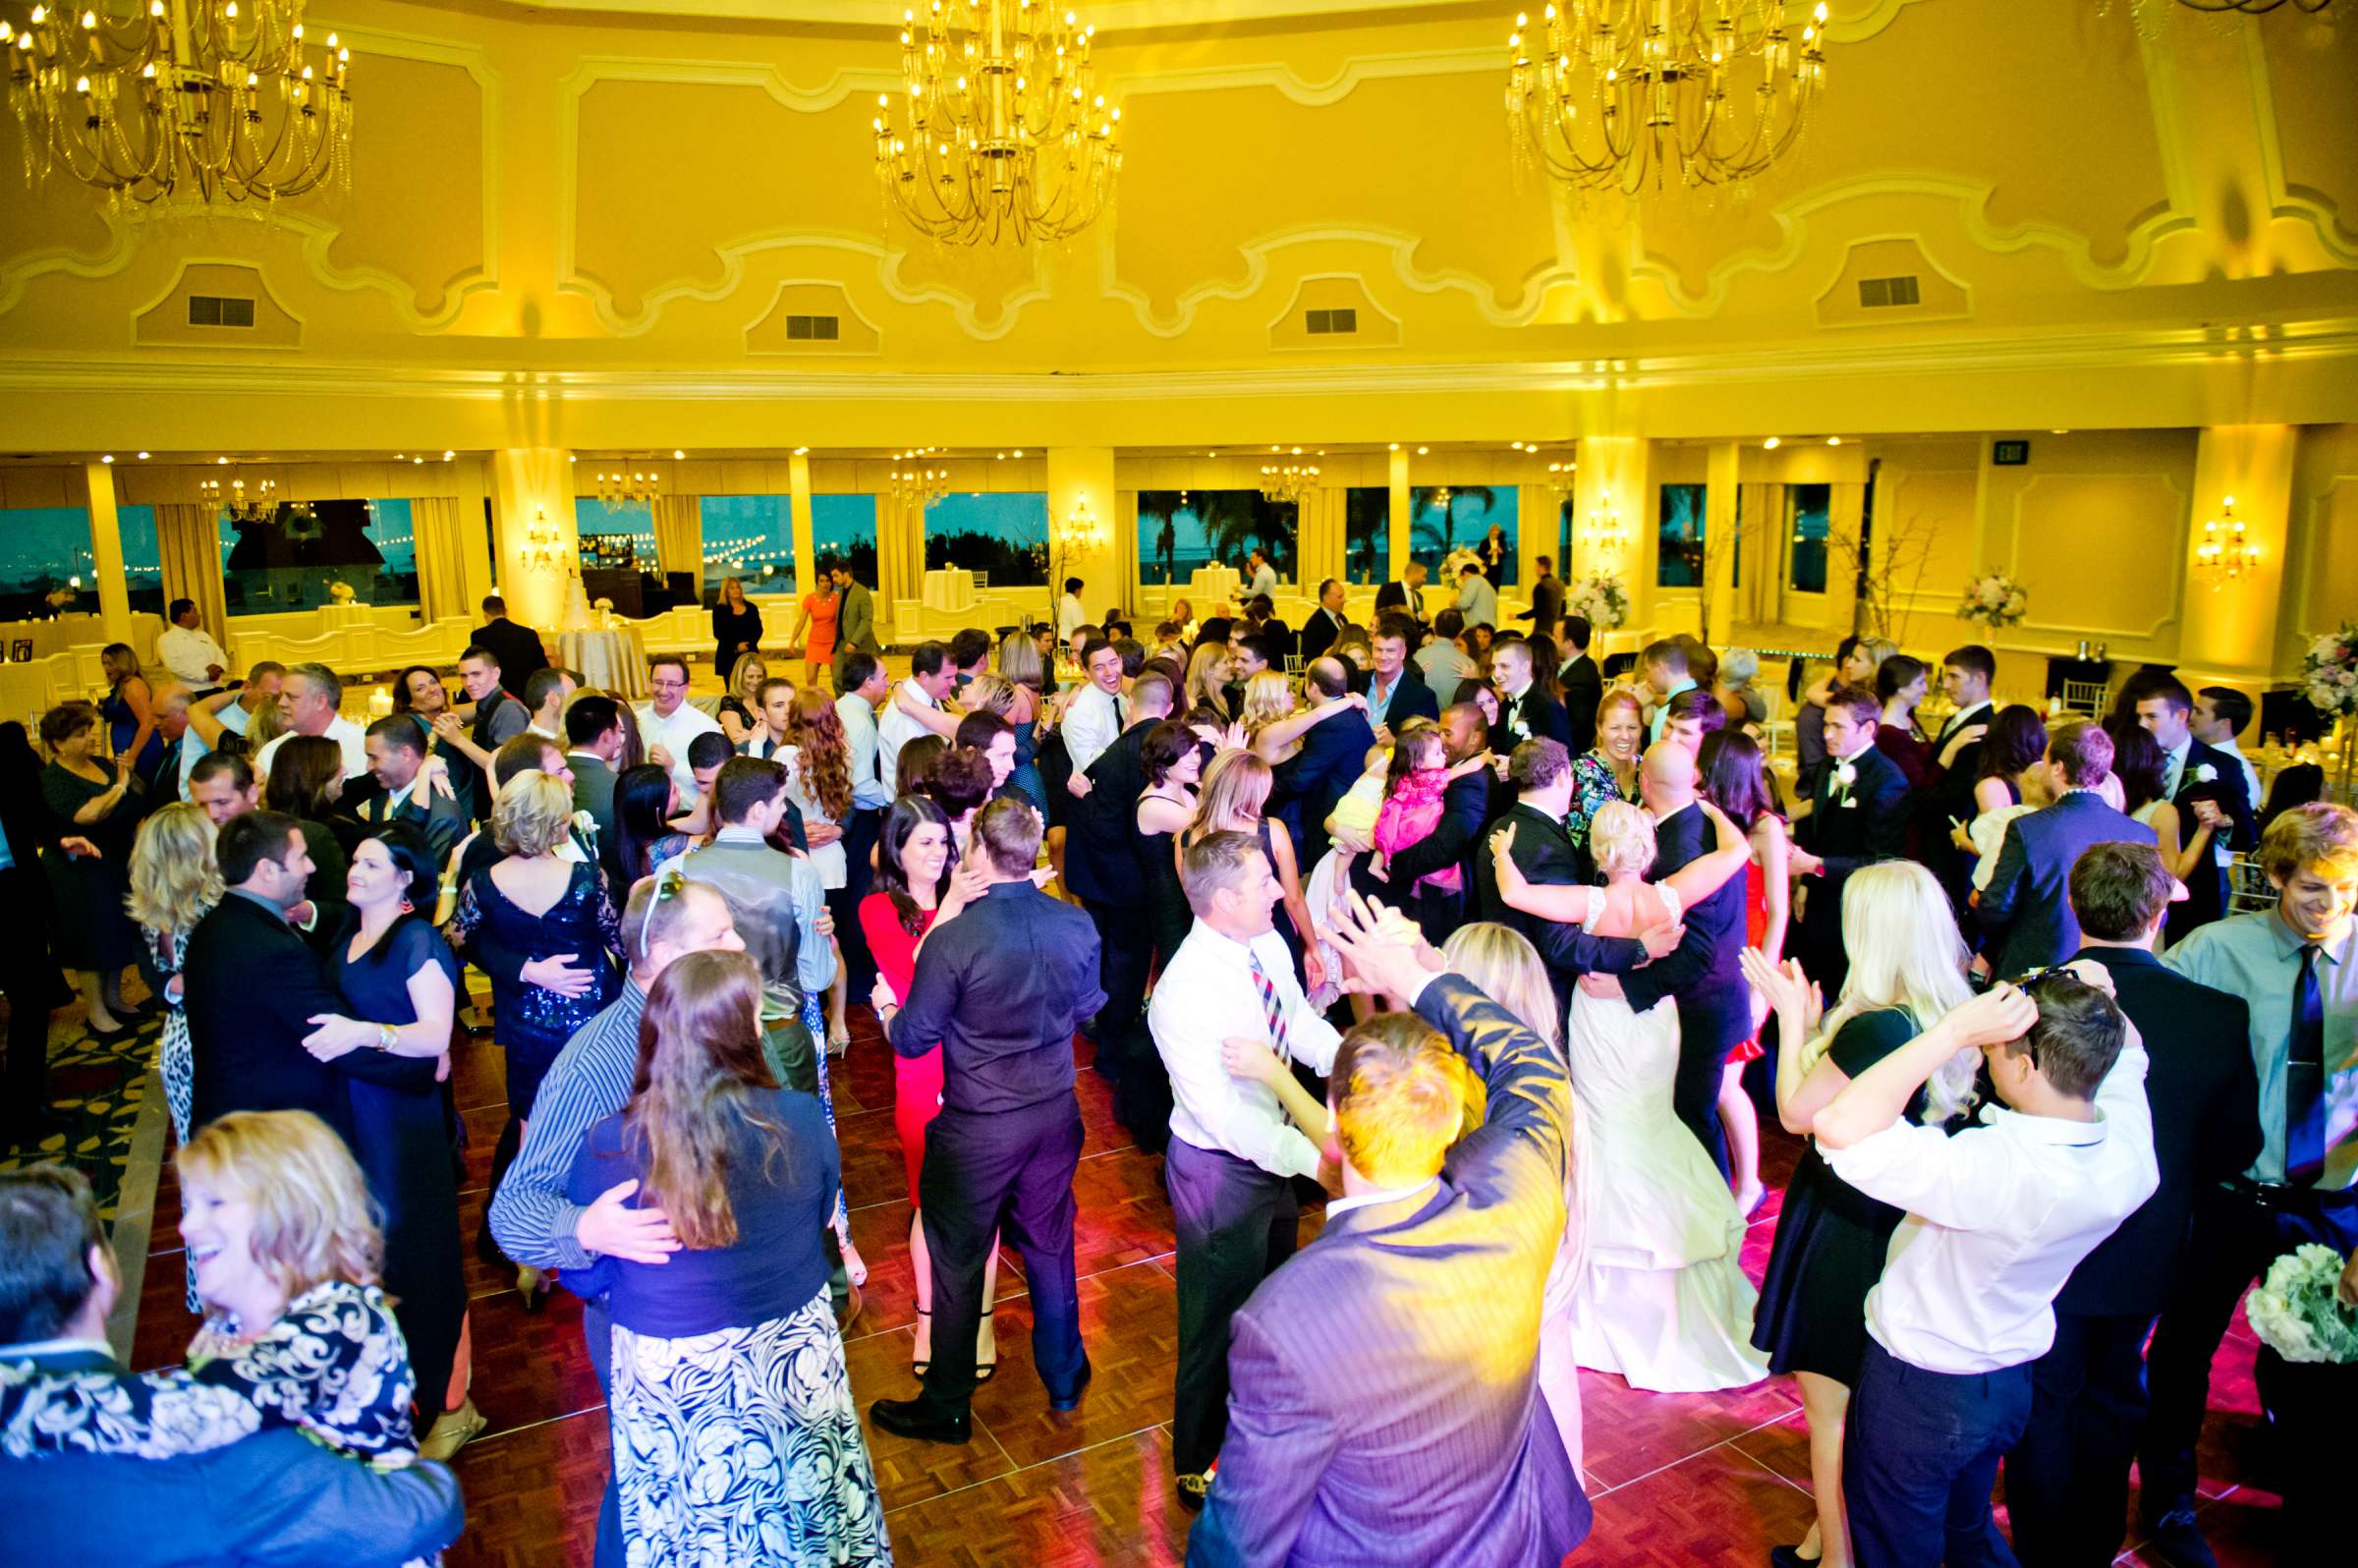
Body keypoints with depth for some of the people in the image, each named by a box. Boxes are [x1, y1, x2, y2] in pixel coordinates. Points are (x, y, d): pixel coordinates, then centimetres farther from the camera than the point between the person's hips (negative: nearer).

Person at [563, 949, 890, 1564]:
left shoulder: (608, 1147, -23)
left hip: (669, 1384, 0)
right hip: (794, 1366, 1)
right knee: (804, 1514, 26)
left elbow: (584, 1279, -7)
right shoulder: (804, 1121, -21)